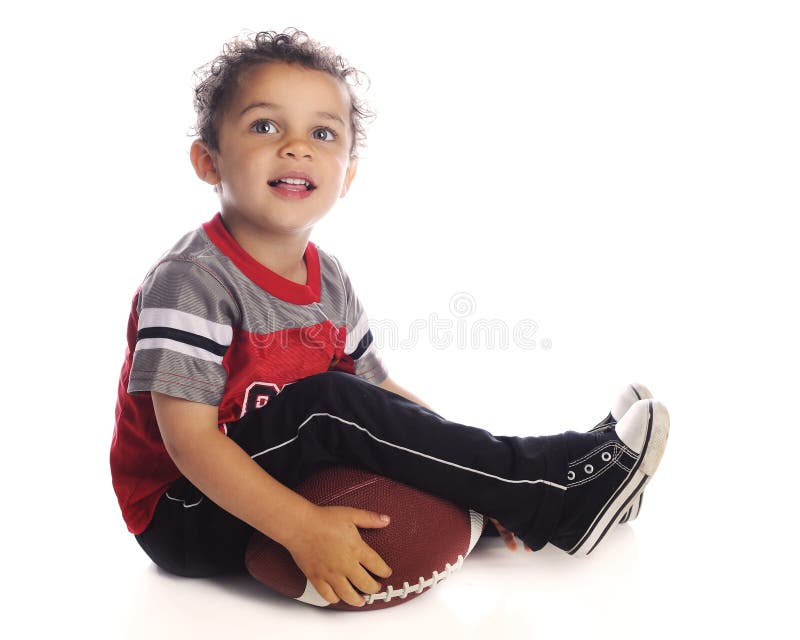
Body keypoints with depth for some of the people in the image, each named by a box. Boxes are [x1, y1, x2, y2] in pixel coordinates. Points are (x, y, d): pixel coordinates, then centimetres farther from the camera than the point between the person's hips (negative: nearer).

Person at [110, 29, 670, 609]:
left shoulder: (329, 280, 1)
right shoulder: (191, 281, -22)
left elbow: (380, 391, 5)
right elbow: (191, 440, -27)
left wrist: (469, 476, -3)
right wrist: (303, 529, -34)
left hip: (285, 475, 8)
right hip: (185, 515, -8)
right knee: (326, 402, -28)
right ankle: (558, 490, -20)